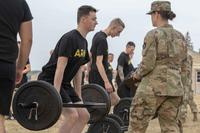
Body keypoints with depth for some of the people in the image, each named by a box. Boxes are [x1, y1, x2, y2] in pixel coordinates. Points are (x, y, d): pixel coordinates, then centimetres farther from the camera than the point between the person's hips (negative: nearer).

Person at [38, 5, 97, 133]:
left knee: (84, 115, 6)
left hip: (64, 83, 10)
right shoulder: (69, 38, -18)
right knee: (71, 115, -21)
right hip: (50, 82, -10)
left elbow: (78, 69, 17)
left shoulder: (84, 42, 12)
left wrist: (78, 96, 16)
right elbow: (60, 67, -25)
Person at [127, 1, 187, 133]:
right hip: (175, 87, 6)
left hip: (152, 87, -6)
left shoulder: (153, 34, -10)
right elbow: (181, 64, 14)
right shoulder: (180, 36, 10)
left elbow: (147, 64, -13)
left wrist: (136, 75, 3)